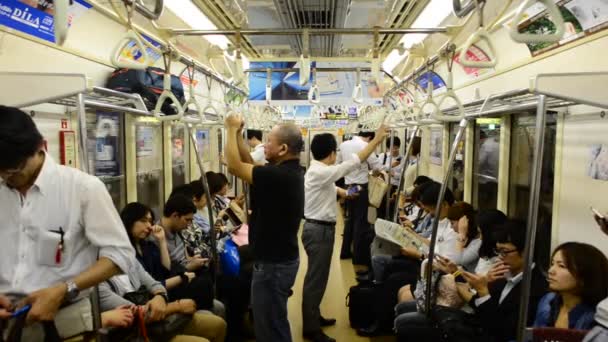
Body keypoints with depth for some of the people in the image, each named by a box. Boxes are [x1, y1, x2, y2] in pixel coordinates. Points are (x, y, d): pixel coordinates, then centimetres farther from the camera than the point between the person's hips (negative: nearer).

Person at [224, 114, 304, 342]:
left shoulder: (279, 176, -27)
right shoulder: (289, 170, 3)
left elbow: (235, 166, -21)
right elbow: (249, 164, 11)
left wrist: (232, 129, -10)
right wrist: (238, 134, 5)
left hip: (274, 263, -10)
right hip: (280, 257, 10)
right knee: (275, 322, 26)